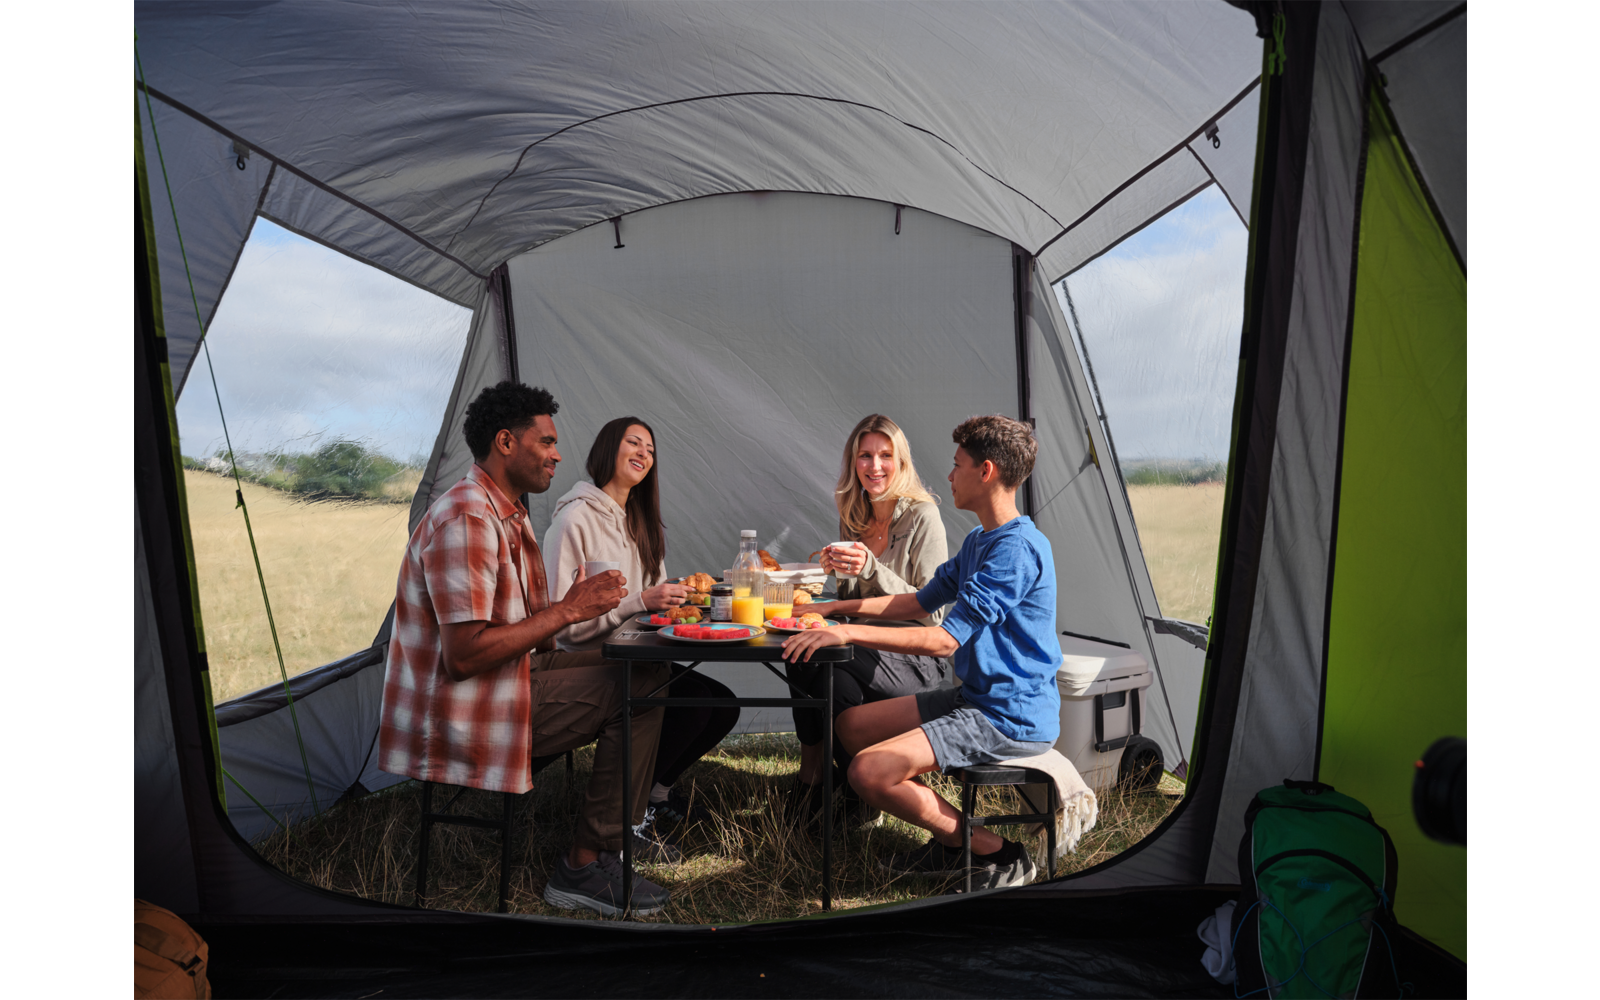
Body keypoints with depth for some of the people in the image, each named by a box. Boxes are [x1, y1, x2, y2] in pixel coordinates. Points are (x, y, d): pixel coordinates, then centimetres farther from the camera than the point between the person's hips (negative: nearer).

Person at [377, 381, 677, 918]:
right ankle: (586, 865, -7)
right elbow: (464, 655, -27)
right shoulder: (465, 519, -21)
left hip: (515, 672, 10)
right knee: (638, 689, -16)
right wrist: (567, 611, -21)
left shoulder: (508, 512, 14)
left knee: (646, 667, 8)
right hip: (465, 711, -10)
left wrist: (576, 602, -1)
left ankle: (617, 828, 19)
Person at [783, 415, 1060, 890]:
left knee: (869, 771, -21)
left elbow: (946, 639, -26)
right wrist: (835, 608, 16)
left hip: (1012, 719, -11)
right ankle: (952, 841, 12)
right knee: (852, 724, 12)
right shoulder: (979, 540, 14)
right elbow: (921, 602, 21)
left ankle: (999, 852, -3)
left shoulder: (1016, 548, -20)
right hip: (975, 698, 11)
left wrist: (849, 632, -25)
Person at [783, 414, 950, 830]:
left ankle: (811, 772, -8)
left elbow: (929, 612, -14)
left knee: (812, 653, -30)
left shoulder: (922, 517, -9)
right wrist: (838, 571, -4)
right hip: (866, 648, 5)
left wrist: (872, 569, -24)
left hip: (915, 661, -5)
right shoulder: (853, 518, 10)